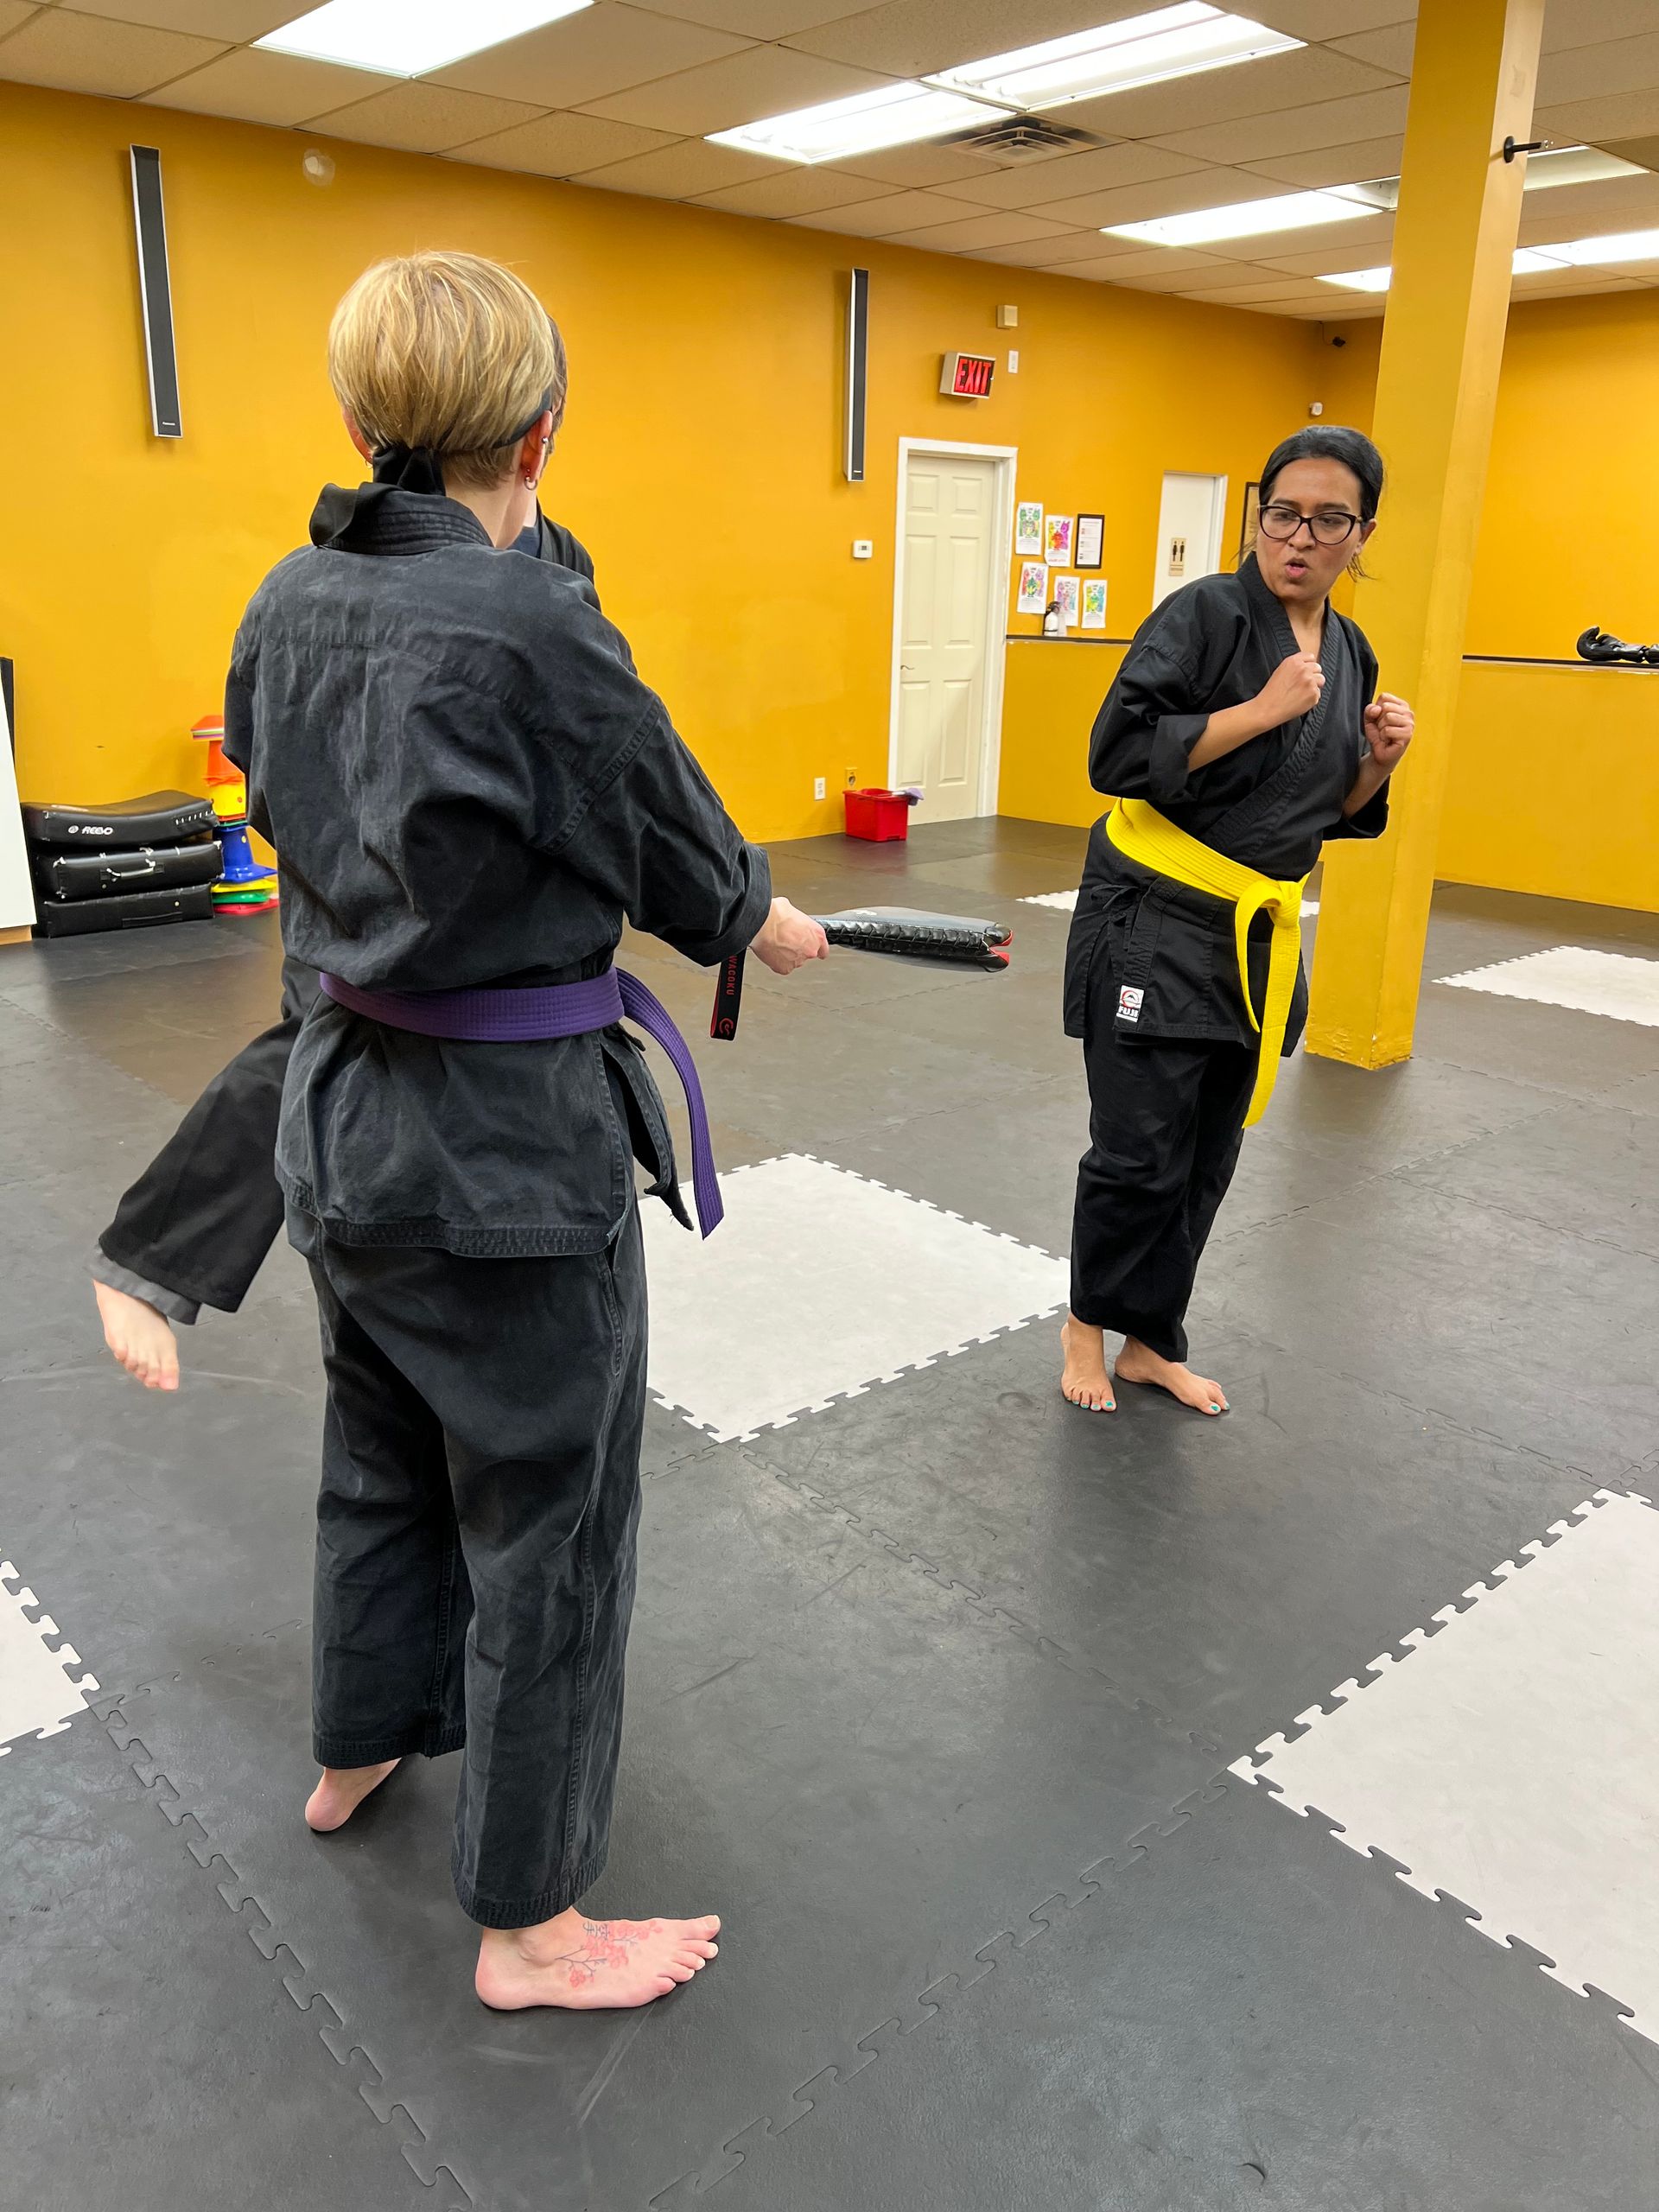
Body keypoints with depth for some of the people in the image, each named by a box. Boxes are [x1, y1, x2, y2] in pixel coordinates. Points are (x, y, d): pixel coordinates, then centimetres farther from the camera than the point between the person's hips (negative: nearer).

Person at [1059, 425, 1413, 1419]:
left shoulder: (1350, 654, 9)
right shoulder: (1205, 614, -11)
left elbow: (1332, 812, 17)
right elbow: (1119, 753, -20)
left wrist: (1379, 760, -3)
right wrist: (1264, 709, -22)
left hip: (1258, 935, 7)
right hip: (1155, 924, -6)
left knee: (1206, 1160, 12)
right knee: (1142, 1154, -4)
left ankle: (1152, 1340, 30)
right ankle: (1089, 1320, 23)